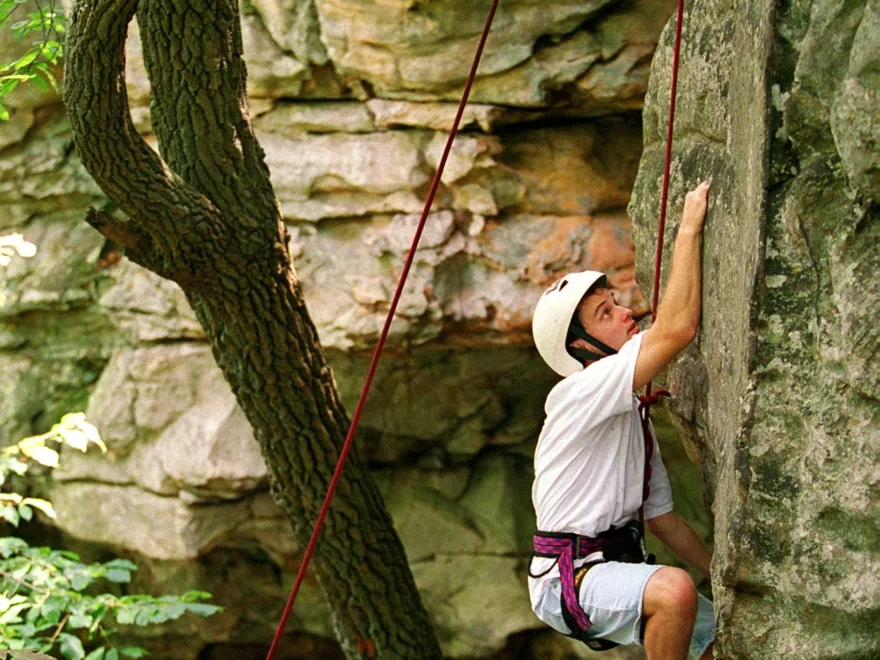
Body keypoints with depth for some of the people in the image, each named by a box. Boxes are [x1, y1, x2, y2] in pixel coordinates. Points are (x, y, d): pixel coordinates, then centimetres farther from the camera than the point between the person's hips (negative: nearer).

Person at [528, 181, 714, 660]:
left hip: (619, 564, 9)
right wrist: (690, 226, -19)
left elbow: (662, 518, 21)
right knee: (674, 589, -35)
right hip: (569, 577, -9)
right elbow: (678, 327, -26)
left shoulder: (632, 416, 17)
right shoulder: (579, 394, -14)